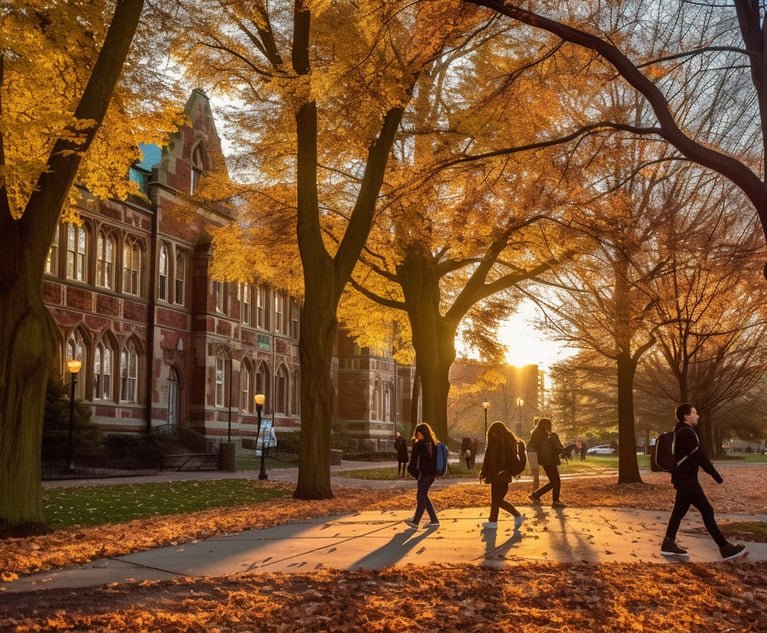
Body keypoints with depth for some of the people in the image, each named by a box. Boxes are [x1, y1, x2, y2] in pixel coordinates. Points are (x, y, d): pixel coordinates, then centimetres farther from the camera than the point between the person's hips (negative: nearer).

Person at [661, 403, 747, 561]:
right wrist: (716, 475, -16)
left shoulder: (682, 431, 16)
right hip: (686, 479, -10)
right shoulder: (686, 432, -16)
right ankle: (725, 548, -7)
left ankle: (668, 544, 10)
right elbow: (699, 456, -19)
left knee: (679, 511, 10)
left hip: (683, 478, 10)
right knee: (707, 511, -8)